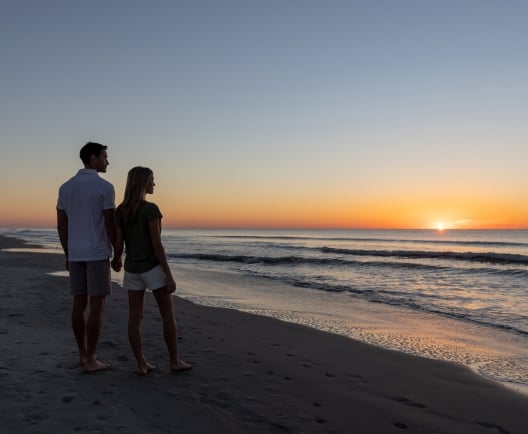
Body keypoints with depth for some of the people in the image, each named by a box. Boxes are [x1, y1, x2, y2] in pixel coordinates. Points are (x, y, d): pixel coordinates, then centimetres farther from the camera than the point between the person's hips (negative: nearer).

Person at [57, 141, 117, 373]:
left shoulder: (65, 187, 8)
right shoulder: (105, 187, -11)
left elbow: (61, 225, 9)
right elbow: (111, 225, -12)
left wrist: (67, 255, 16)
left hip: (75, 254, 6)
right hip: (97, 254, -6)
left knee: (79, 305, 10)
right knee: (97, 307, -2)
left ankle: (83, 355, 18)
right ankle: (90, 360, 1)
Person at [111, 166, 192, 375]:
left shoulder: (120, 210, 2)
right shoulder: (151, 209, -16)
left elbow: (118, 244, 4)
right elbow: (157, 245, -20)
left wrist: (116, 261, 27)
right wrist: (169, 276, -16)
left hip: (132, 268, 6)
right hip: (153, 268, -6)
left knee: (134, 317, 7)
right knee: (168, 315, 5)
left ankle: (142, 364, 10)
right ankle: (175, 361, 12)